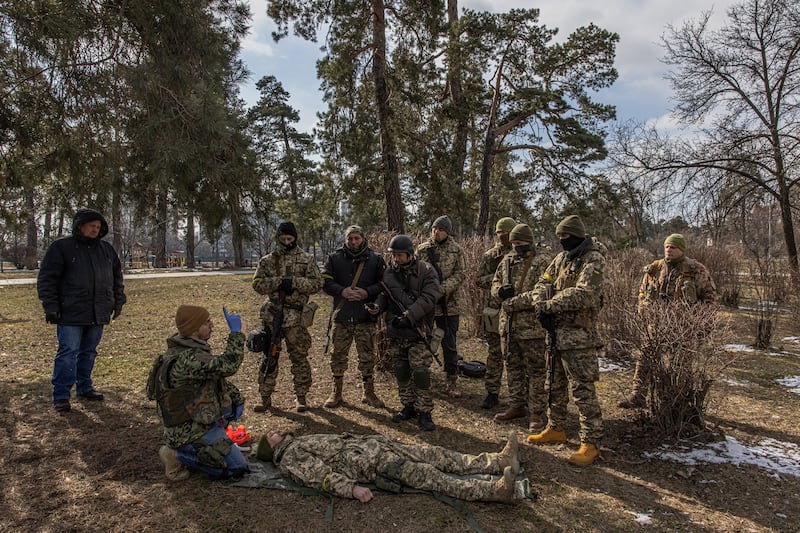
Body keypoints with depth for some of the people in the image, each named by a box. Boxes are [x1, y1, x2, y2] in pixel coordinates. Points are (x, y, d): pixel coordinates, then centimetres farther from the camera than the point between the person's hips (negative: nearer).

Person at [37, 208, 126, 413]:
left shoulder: (106, 250, 12)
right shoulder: (61, 248, -4)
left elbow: (117, 276, 20)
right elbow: (46, 279, -6)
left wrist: (118, 302, 14)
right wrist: (51, 307, -11)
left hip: (98, 315, 5)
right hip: (71, 314, -5)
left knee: (89, 352, 14)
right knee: (68, 353, -3)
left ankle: (84, 388, 26)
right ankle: (60, 396, 5)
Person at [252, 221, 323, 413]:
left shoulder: (306, 259, 3)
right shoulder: (267, 260, 8)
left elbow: (317, 283, -3)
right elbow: (257, 284, 1)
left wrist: (294, 282, -16)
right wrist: (279, 282, -15)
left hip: (297, 317, -1)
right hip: (272, 315, 2)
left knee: (299, 357, 5)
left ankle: (301, 397, 17)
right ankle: (265, 397, 18)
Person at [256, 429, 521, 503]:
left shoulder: (302, 441, 28)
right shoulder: (289, 459, 2)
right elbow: (321, 475, -14)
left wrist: (371, 438, 21)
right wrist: (352, 488, -28)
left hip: (371, 444, 9)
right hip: (367, 463, -9)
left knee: (433, 454, -3)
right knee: (424, 473, -22)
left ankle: (500, 461, -5)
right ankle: (493, 489, -32)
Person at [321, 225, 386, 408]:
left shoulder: (375, 260, 3)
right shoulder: (334, 259, 4)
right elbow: (325, 282, -1)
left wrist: (367, 292, -15)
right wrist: (342, 291, -16)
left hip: (366, 317, -1)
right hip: (340, 316, 1)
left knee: (367, 356, 6)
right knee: (338, 355, 8)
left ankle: (369, 392, 21)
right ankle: (336, 392, 23)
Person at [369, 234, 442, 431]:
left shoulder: (426, 271, -6)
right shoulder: (388, 273, 8)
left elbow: (428, 297, -15)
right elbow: (384, 295, 17)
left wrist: (409, 316, -22)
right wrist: (377, 306, -6)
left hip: (418, 332, -5)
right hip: (395, 333, 5)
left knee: (420, 371, -9)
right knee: (401, 371, 11)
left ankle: (424, 411, 4)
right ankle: (408, 407, 26)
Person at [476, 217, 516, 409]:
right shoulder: (489, 255, 6)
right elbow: (479, 280, 3)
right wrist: (497, 277, -13)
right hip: (495, 309, 1)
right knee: (494, 354, 7)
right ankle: (492, 393, 17)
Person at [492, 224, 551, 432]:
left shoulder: (542, 263, -8)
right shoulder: (507, 262, 12)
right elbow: (495, 284, 17)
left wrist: (518, 299, -22)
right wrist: (500, 290, -7)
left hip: (533, 326, -7)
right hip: (509, 323, 7)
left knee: (536, 371, 1)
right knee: (513, 368, 17)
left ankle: (537, 413, 10)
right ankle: (517, 406, 30)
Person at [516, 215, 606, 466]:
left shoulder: (593, 260, -13)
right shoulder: (561, 258, 12)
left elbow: (583, 294, -26)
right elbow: (543, 284, 7)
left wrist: (549, 305, -25)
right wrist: (539, 302, -14)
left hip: (578, 335, -9)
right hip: (556, 330, 9)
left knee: (582, 389, -5)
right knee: (555, 385, 18)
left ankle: (591, 443, 3)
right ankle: (556, 429, 32)